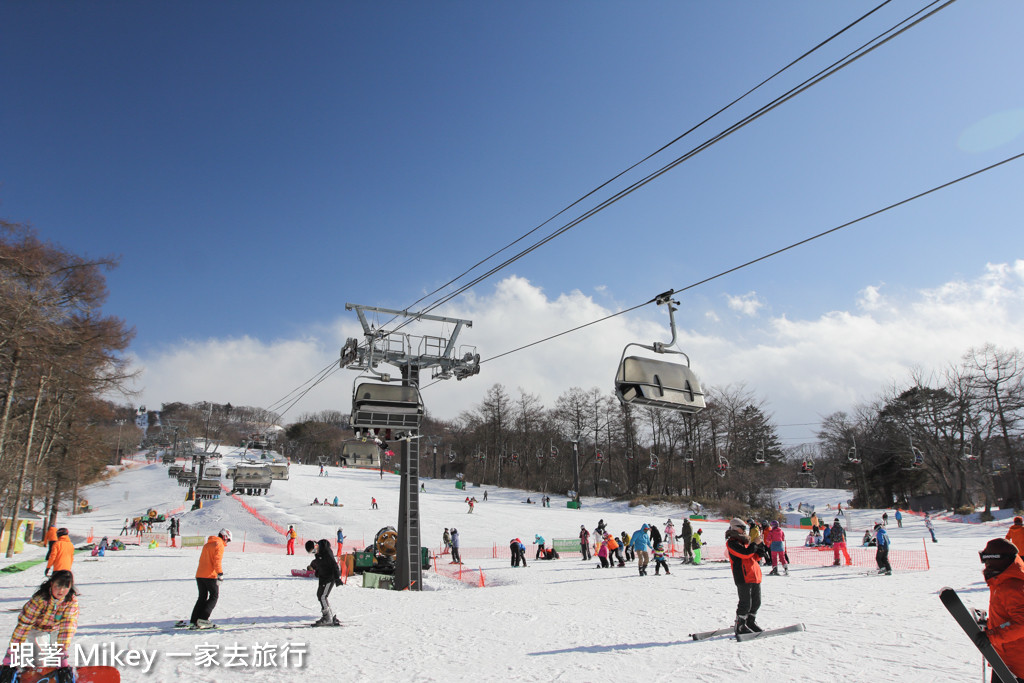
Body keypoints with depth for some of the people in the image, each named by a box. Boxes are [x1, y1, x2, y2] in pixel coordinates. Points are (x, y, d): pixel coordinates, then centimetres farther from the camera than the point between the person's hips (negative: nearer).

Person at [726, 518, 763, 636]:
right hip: (743, 577, -9)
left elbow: (754, 557, 19)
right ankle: (740, 626, 6)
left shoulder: (744, 541, 20)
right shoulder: (732, 542, -9)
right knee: (745, 603, -5)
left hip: (754, 575, 9)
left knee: (756, 602, 15)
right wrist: (756, 544, -12)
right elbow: (746, 553, -22)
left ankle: (751, 622, 30)